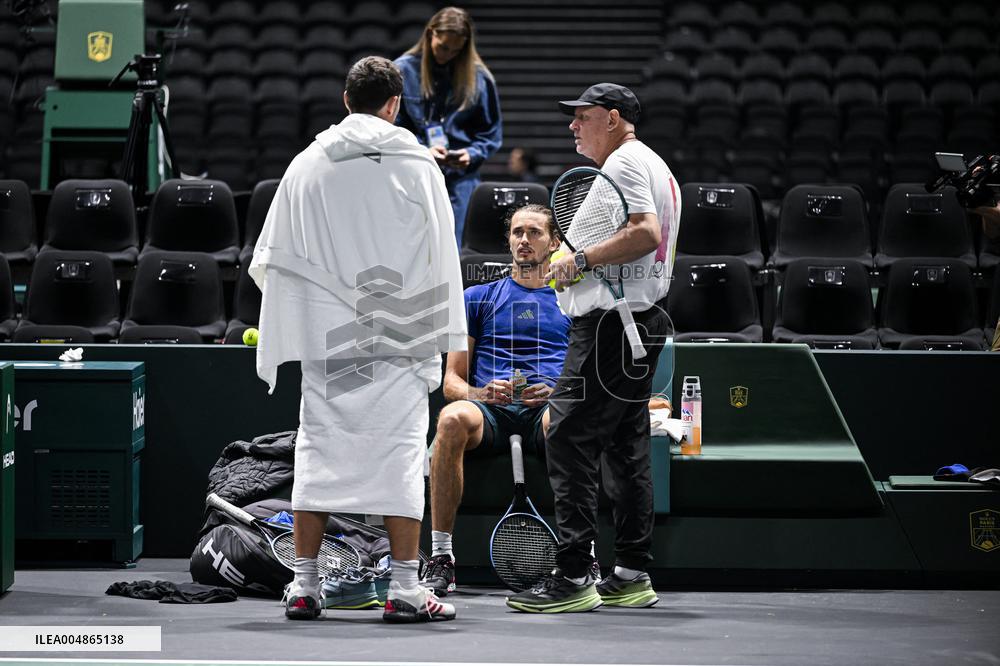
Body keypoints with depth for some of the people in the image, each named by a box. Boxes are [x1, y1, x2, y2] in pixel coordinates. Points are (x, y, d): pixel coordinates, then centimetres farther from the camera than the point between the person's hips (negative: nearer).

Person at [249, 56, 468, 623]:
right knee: (401, 451, 0)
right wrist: (447, 335, 8)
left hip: (324, 336, 2)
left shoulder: (307, 165, 5)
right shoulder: (416, 164, -1)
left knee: (318, 450, 7)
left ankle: (304, 586, 9)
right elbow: (441, 257, 1)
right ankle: (405, 589, -4)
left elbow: (270, 262, 8)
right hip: (400, 338, -2)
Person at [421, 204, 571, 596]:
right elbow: (452, 380, 19)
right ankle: (440, 558, -35)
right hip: (490, 411, 1)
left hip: (546, 409, -1)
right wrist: (481, 393, -5)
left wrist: (558, 391, -8)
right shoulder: (478, 298, 25)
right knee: (453, 418, -37)